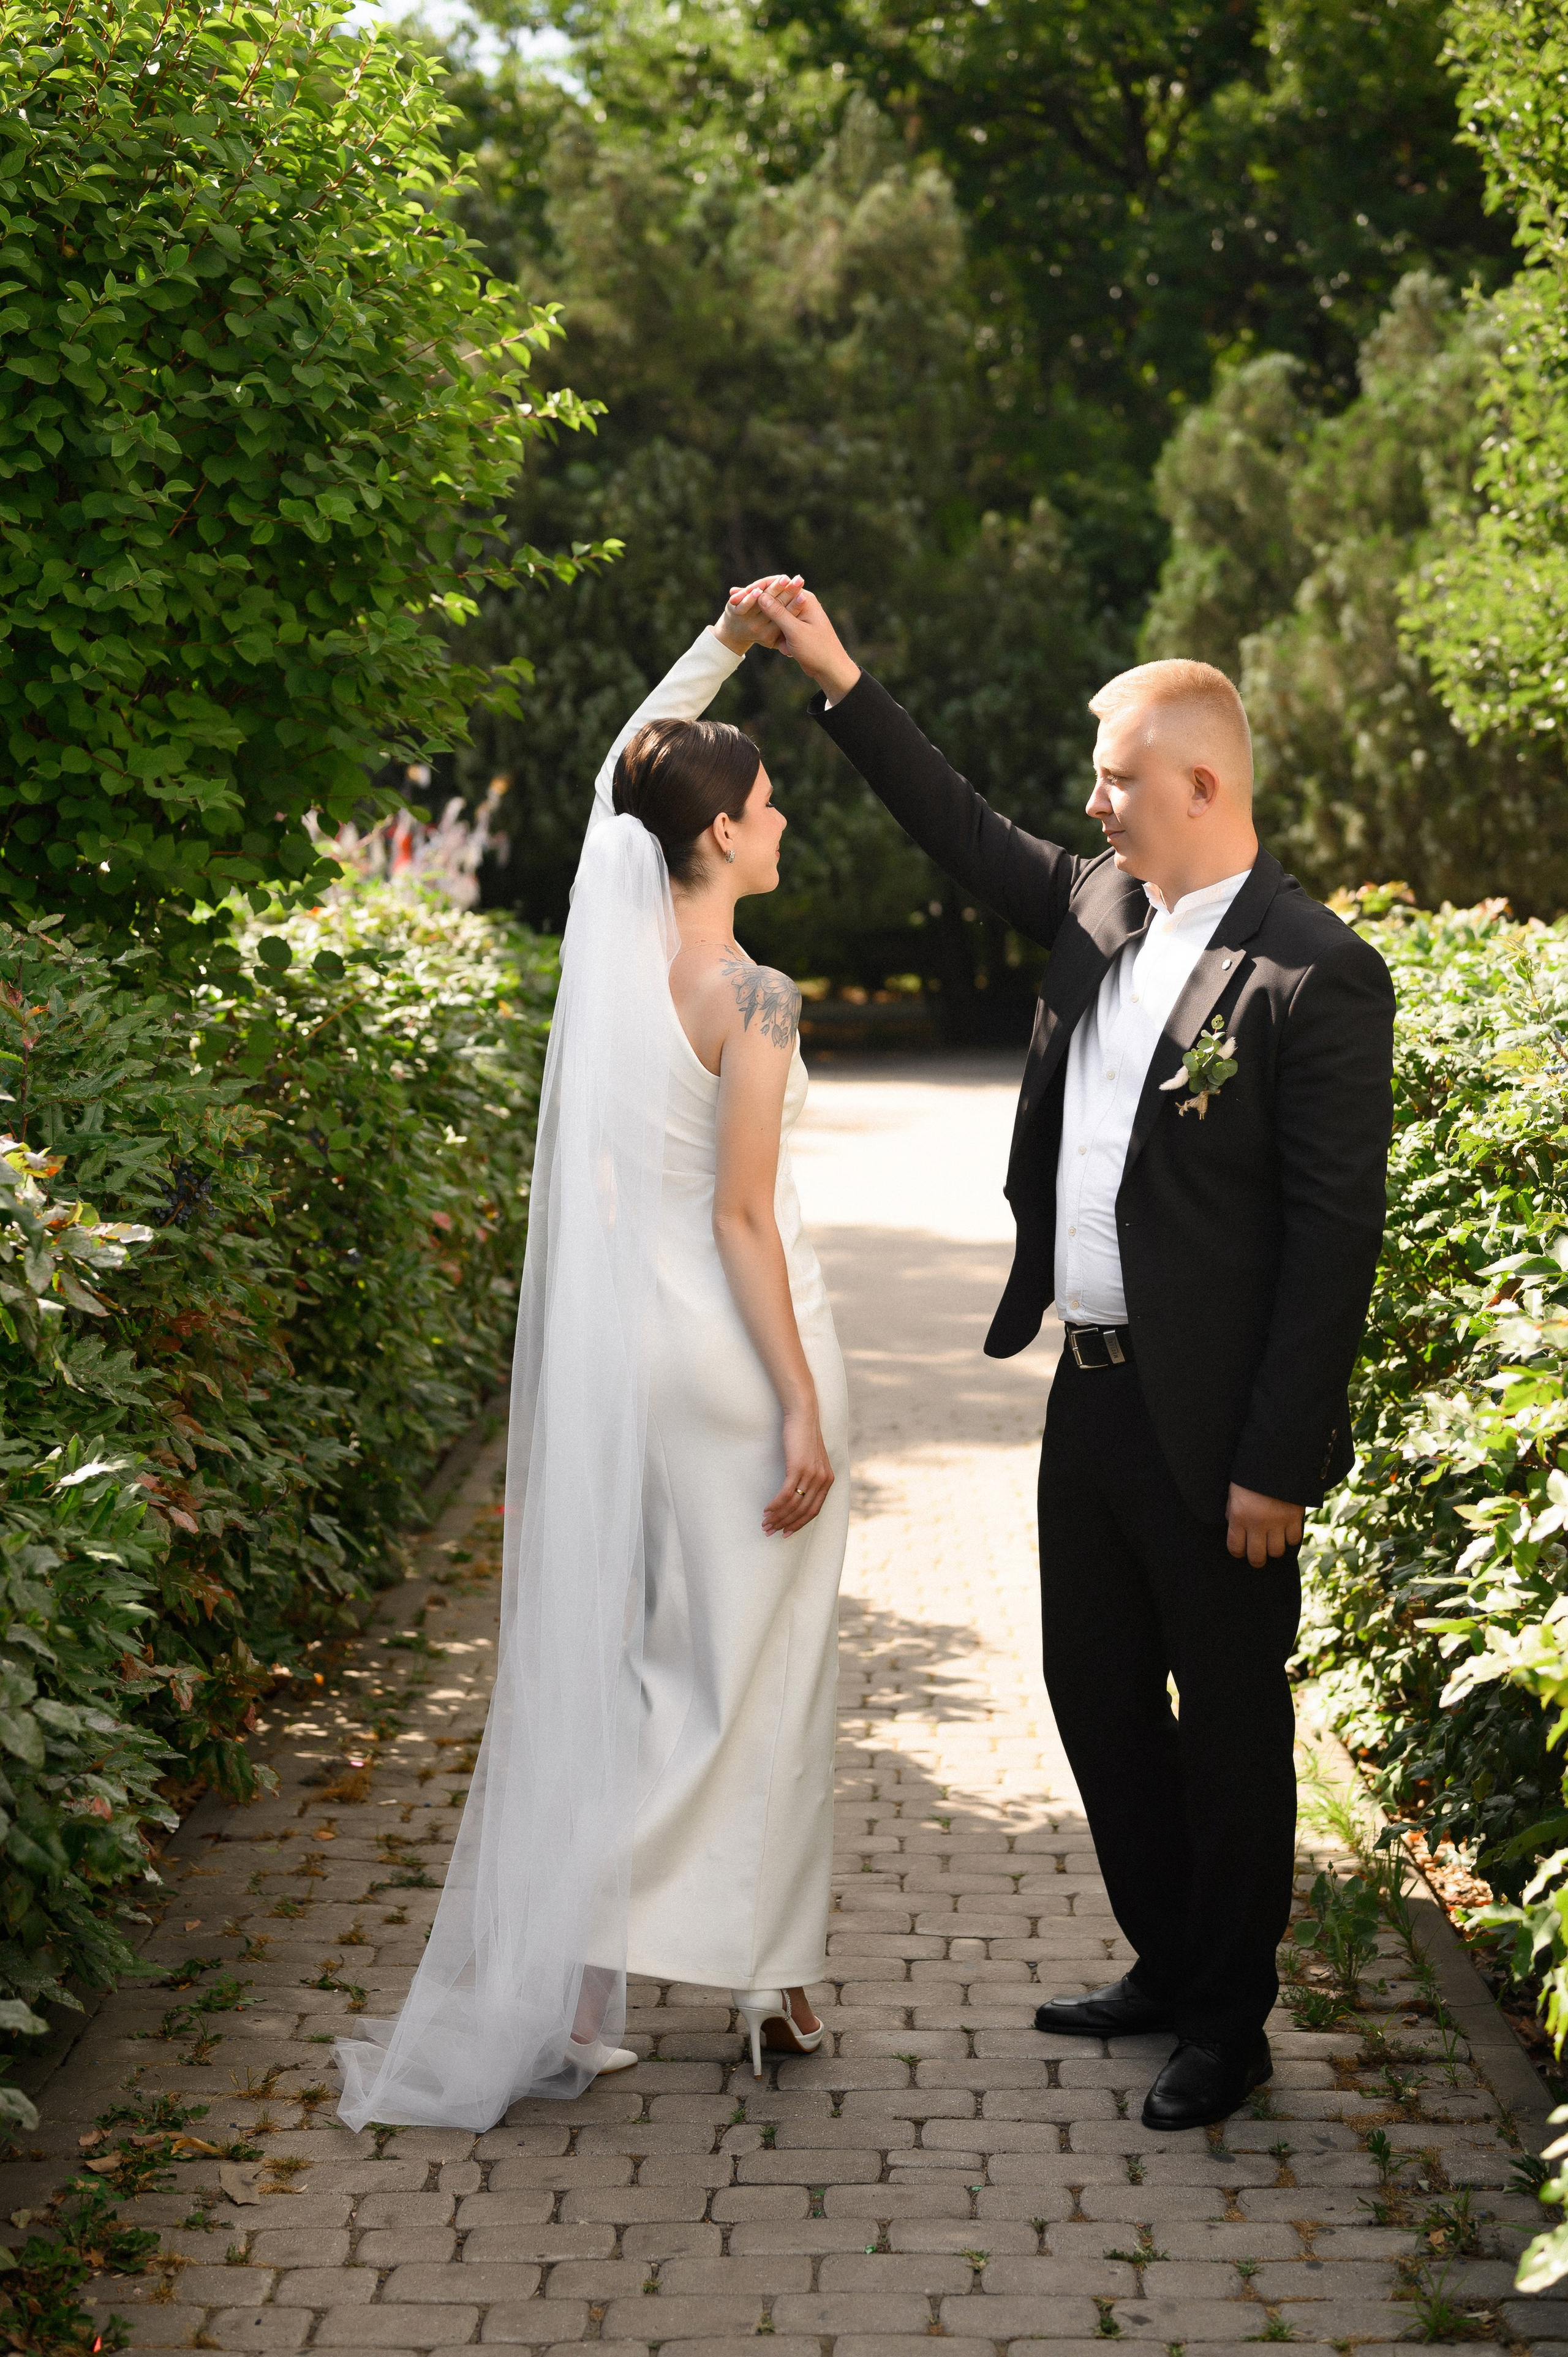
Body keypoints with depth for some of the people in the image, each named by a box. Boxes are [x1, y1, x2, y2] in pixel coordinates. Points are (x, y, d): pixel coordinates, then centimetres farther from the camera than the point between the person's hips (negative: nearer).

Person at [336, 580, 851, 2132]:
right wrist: (804, 1414, -14)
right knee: (755, 1662, 6)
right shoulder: (748, 1000, -16)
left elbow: (629, 757, 19)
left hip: (618, 1348, 6)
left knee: (606, 1648, 10)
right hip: (736, 1353, -6)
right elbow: (743, 1219, -18)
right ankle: (770, 1975, 16)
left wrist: (727, 641, 14)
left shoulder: (614, 937, 1)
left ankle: (555, 1996, 10)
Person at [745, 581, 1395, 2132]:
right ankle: (1166, 1964, 36)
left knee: (1230, 1726, 7)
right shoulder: (1102, 910, 6)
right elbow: (965, 836, 22)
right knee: (1095, 1695, 18)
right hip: (1091, 1396, 8)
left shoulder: (1313, 974, -16)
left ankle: (1229, 2024, 22)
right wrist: (836, 682, 17)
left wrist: (1277, 1460, -18)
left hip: (1210, 1424, -8)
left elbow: (1335, 1236, -17)